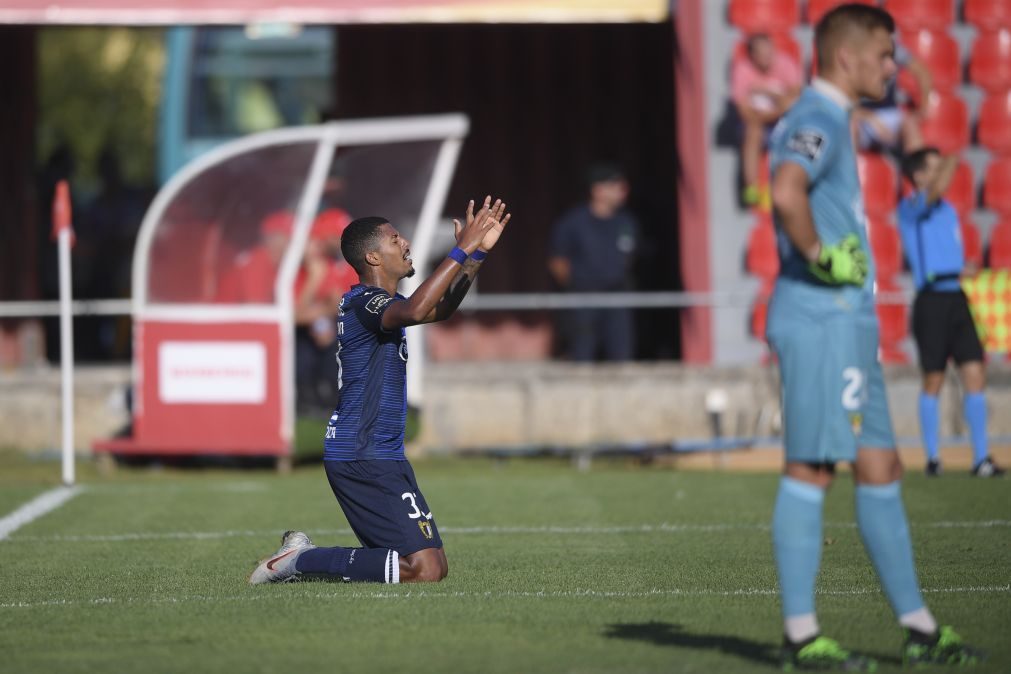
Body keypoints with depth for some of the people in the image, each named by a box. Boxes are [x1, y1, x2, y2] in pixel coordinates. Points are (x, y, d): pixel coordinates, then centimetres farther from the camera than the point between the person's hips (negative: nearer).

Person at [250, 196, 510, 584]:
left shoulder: (376, 300, 18)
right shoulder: (364, 302, -14)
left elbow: (440, 309, 27)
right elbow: (414, 311, -35)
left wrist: (477, 253, 15)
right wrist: (462, 252, -30)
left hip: (375, 456, 11)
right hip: (366, 460, -11)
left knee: (431, 566, 15)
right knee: (424, 568, -17)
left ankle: (302, 556, 13)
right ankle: (303, 561, -10)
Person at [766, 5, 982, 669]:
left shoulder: (824, 122, 19)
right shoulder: (818, 121, -14)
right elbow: (787, 192, -33)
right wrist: (819, 257, -21)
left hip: (848, 324, 11)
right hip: (821, 321, -11)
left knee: (881, 470, 11)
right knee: (810, 471, -7)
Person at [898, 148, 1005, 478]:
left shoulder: (948, 209, 19)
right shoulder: (910, 208, -4)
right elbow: (937, 189, -25)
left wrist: (968, 272, 7)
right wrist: (952, 162, -10)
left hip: (957, 299, 6)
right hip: (932, 299, -6)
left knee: (975, 375, -2)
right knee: (933, 380, 0)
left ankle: (981, 457, -2)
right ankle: (932, 457, 9)